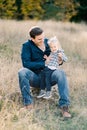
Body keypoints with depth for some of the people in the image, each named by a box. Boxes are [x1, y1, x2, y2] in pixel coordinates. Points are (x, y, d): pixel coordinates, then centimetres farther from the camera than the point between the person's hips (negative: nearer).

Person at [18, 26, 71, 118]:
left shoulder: (48, 42, 7)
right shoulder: (27, 46, -4)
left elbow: (57, 57, 15)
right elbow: (26, 64, -15)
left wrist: (60, 61, -10)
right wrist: (44, 64, -19)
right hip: (35, 77, -2)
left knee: (61, 73, -29)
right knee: (22, 72, -32)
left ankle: (64, 105, -37)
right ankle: (28, 103, -27)